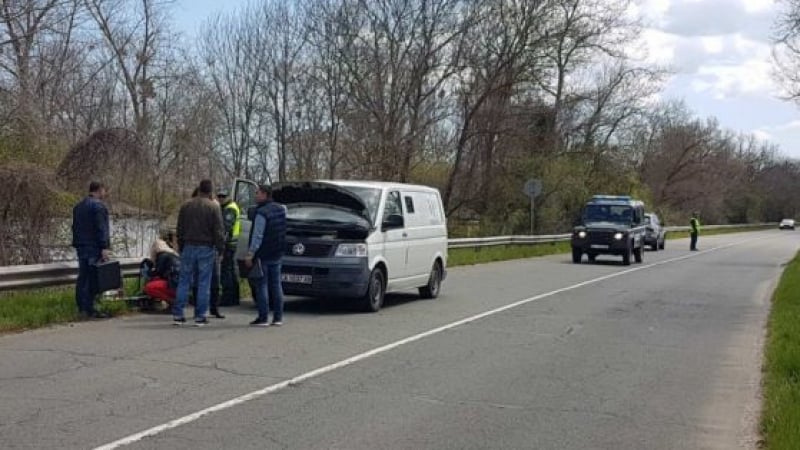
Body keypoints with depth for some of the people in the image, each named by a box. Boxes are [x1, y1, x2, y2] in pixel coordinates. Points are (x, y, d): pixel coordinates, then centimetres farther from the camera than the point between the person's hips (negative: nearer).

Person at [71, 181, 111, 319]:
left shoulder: (78, 206, 18)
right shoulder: (98, 205, -10)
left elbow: (75, 227, 21)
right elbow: (101, 228, -17)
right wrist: (104, 247, -18)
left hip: (81, 246, 9)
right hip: (94, 247, -9)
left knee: (83, 278, 10)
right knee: (93, 279, -7)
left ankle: (82, 308, 12)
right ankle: (89, 309, -9)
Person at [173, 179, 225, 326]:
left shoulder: (186, 206, 8)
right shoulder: (213, 207, -5)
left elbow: (180, 230, 12)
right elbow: (218, 231, -8)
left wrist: (181, 248, 18)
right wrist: (221, 249, -1)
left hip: (189, 248, 3)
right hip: (206, 248, -3)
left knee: (184, 282, 8)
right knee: (204, 283, 1)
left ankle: (177, 314, 6)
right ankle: (200, 317, 1)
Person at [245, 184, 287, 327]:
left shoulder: (262, 213, -16)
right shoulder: (281, 209, 9)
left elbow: (257, 236, -19)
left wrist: (250, 254, -17)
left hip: (263, 256, -7)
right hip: (277, 255, 7)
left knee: (261, 286, -2)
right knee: (276, 285, 10)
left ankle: (263, 318, -2)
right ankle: (278, 317, 11)